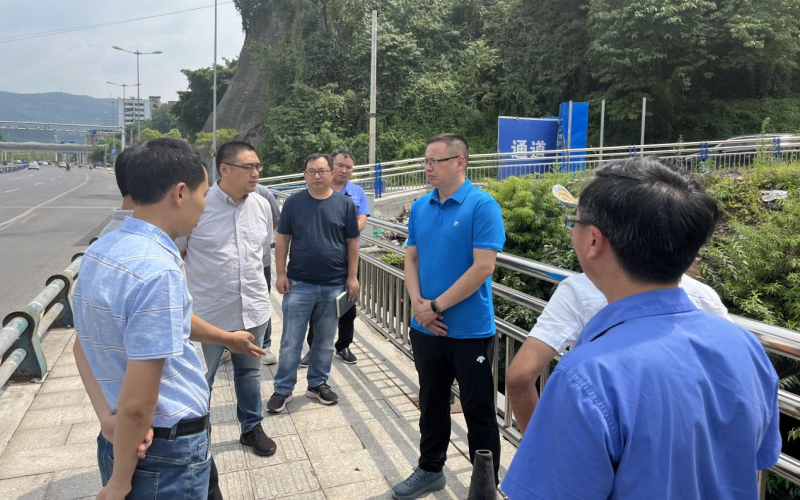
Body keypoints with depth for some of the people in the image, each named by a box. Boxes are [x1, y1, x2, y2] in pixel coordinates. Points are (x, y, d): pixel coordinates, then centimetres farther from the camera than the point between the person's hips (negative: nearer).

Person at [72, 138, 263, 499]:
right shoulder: (158, 270, -28)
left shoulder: (98, 252, 1)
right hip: (168, 451, -8)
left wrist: (107, 416, 2)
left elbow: (84, 345, 11)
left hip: (117, 438, 8)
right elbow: (138, 403, -28)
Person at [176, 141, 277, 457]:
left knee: (249, 372, 20)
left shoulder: (262, 206, 1)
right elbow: (174, 254, -5)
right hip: (208, 312, -4)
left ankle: (252, 428, 40)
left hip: (253, 309, 5)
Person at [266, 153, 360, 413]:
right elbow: (282, 239, 3)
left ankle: (318, 384, 29)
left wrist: (352, 277, 0)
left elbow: (352, 242, 3)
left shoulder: (345, 203, 1)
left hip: (334, 286, 1)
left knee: (325, 341, 13)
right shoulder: (293, 202, 1)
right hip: (298, 284, -1)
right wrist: (280, 274, -3)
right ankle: (283, 389, 17)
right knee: (291, 341, 4)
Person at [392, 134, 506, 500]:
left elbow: (483, 267, -19)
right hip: (426, 329, 6)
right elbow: (411, 259, 9)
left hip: (470, 331, -5)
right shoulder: (420, 207, 5)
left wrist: (437, 306, -15)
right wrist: (418, 304, -8)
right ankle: (430, 470, 39)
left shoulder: (482, 205, -13)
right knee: (432, 404, 20)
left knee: (478, 411, 8)